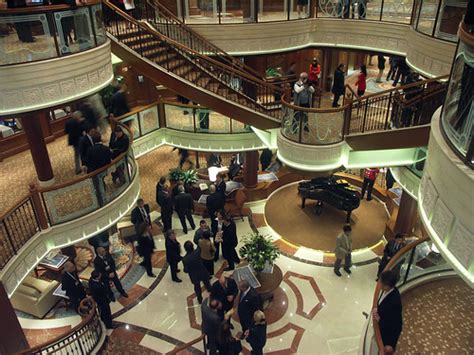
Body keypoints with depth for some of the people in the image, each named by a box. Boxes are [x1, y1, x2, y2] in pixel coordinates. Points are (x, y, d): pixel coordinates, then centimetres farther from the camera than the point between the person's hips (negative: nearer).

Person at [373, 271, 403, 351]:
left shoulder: (394, 301, -42)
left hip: (391, 330, -7)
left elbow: (394, 324, -31)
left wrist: (379, 319, -23)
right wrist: (377, 309, -10)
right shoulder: (389, 289, -18)